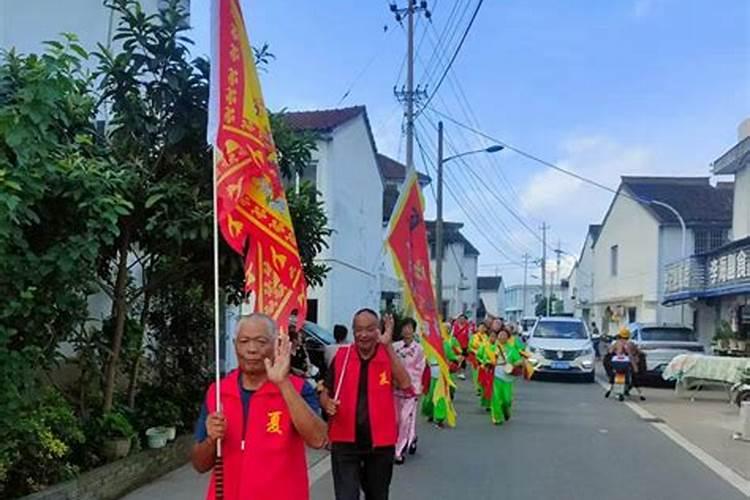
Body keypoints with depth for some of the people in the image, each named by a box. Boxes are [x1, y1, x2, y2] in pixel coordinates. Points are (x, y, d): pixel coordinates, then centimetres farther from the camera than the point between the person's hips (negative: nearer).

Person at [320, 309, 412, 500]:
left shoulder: (389, 356, -4)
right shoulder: (341, 357, -3)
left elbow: (405, 384, -22)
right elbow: (325, 393, 6)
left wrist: (388, 345, -26)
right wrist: (327, 403, -18)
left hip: (380, 443, 1)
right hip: (345, 442, -1)